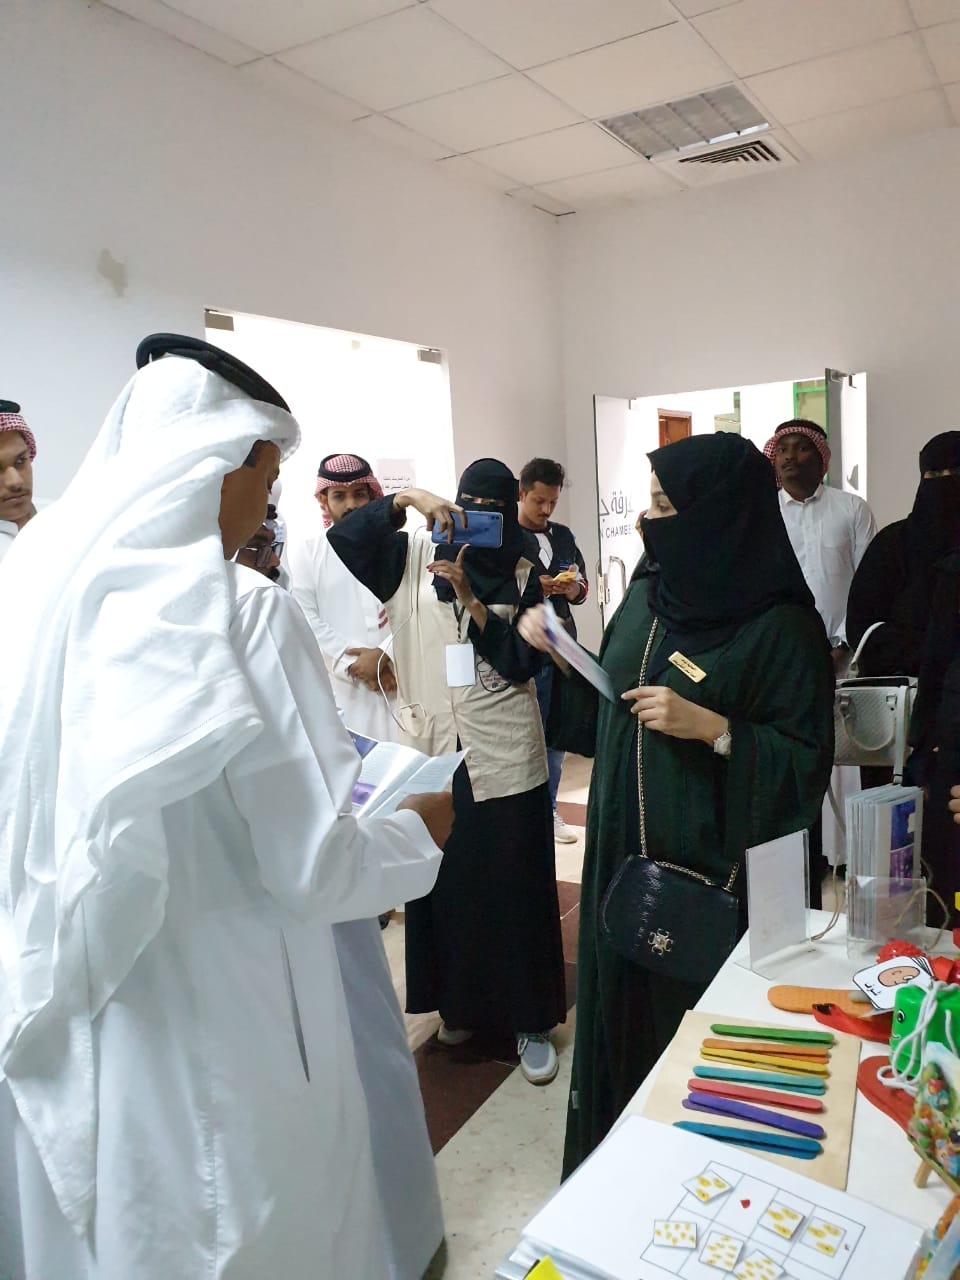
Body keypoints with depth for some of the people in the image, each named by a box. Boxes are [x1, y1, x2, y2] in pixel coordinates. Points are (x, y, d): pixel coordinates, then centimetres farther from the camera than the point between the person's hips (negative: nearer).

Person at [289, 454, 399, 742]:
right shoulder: (304, 553, 8)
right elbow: (306, 620, -1)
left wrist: (383, 655, -11)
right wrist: (355, 665, -8)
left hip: (397, 681, 1)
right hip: (339, 689, -1)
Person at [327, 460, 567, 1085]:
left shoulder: (523, 576, 4)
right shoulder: (415, 557, 5)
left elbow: (522, 662, -6)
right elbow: (344, 536, -6)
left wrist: (468, 596, -15)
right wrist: (405, 498, -17)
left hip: (504, 755, -1)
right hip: (433, 746, 1)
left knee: (514, 885, 5)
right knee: (444, 880, 12)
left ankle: (530, 1020, 20)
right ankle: (459, 1003, 32)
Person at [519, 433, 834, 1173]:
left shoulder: (781, 626, -16)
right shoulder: (646, 592, 4)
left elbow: (809, 761, -14)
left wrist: (713, 728, -25)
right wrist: (560, 654, -2)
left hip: (710, 869, -6)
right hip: (623, 854, 6)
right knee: (619, 1002, 19)